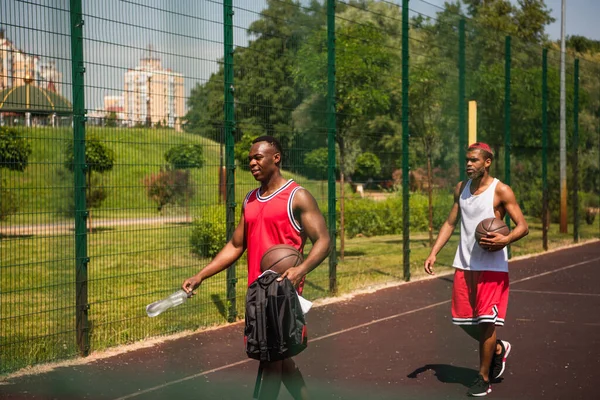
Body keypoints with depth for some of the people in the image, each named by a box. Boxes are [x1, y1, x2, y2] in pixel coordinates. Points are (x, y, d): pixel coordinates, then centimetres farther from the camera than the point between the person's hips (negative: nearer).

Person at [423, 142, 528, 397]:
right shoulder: (461, 188, 9)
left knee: (486, 321, -5)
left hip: (492, 266, -6)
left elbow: (523, 226, -9)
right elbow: (451, 223, 15)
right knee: (463, 320, 9)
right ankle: (498, 349, 35)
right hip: (464, 264, 6)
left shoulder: (501, 191, -9)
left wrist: (505, 240, -30)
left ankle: (484, 378, 9)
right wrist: (433, 253, 5)